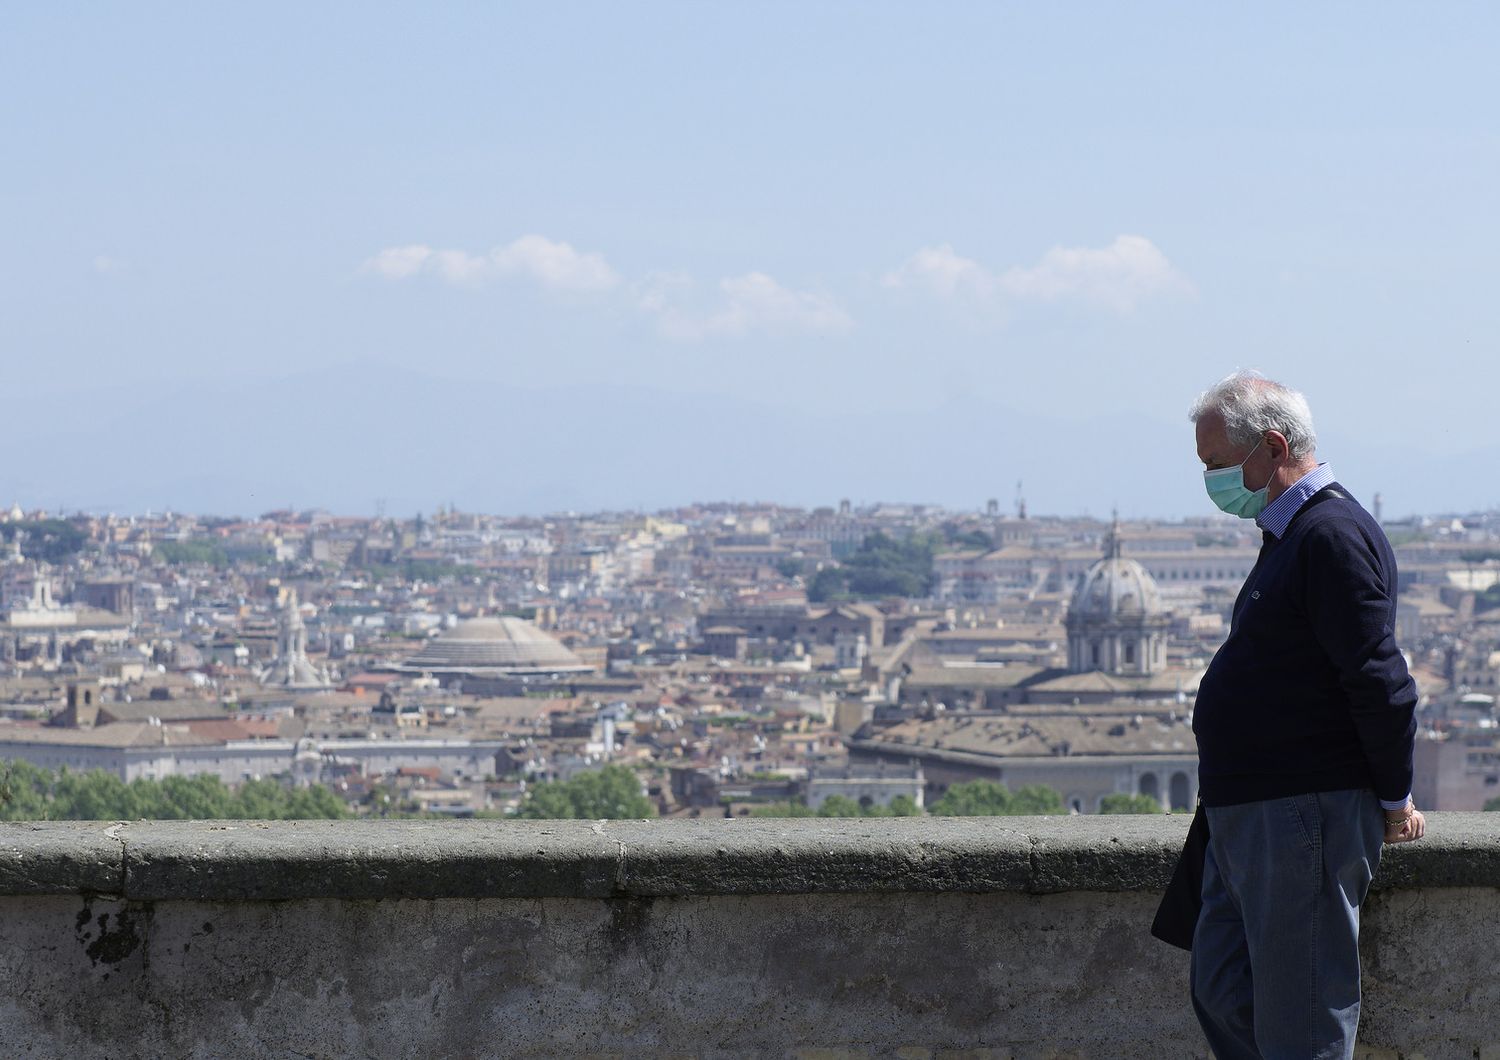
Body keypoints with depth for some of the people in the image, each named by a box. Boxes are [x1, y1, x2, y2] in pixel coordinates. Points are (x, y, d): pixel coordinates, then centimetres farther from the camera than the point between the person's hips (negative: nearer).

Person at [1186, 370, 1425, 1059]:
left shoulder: (1333, 537, -16)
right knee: (1223, 997, 13)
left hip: (1305, 815, -11)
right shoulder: (1290, 533, 18)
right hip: (1250, 816, 11)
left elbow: (1380, 682, -20)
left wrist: (1393, 801, -12)